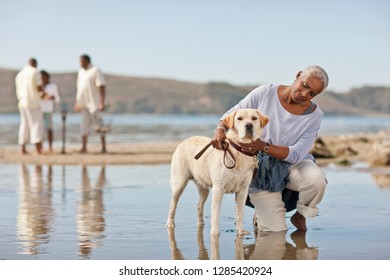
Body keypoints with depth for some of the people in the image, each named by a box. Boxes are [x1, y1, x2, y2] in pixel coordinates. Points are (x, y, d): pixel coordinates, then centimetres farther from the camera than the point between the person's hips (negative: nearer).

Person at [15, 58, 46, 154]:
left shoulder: (19, 74, 16)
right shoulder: (35, 72, -5)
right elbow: (39, 88, -9)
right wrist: (43, 93, 13)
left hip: (22, 103, 7)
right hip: (33, 103, -7)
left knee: (24, 125, 10)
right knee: (37, 124, -6)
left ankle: (23, 148, 7)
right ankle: (38, 148, -14)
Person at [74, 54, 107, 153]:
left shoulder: (95, 71, -8)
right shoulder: (81, 71, 15)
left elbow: (102, 87, -14)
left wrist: (102, 103, -21)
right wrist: (77, 102, 17)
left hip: (94, 102, -7)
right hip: (84, 103, 7)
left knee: (98, 123, -8)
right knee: (85, 124, 8)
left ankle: (104, 148, -6)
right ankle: (83, 147, 11)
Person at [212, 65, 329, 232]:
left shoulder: (314, 115, -12)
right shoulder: (265, 93, -13)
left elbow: (296, 153, -20)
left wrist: (263, 146, -36)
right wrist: (220, 129, -28)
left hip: (293, 164, 1)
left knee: (317, 180, -35)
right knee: (275, 230, -13)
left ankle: (300, 215, -2)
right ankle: (262, 211, 24)